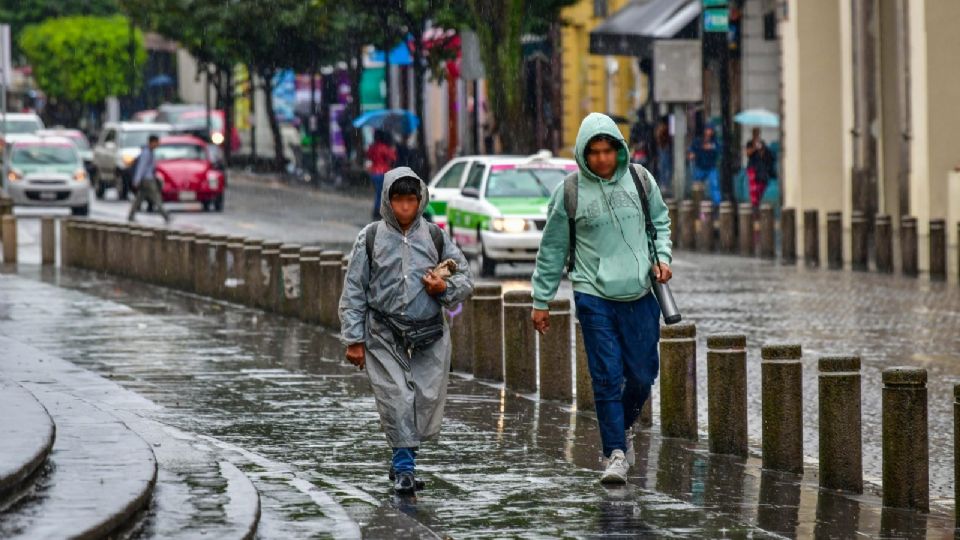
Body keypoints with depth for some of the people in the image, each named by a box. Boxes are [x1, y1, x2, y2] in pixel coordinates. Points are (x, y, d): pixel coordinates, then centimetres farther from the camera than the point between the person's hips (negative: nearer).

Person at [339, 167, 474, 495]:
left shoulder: (435, 237, 7)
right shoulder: (371, 237, 2)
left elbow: (465, 279, 14)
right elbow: (354, 291, 4)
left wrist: (445, 288, -8)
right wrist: (353, 340, 0)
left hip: (429, 334, 2)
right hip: (384, 335, -1)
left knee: (428, 399, -3)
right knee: (395, 400, -10)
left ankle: (403, 457, 19)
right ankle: (404, 467, 0)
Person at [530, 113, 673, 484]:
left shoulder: (639, 179, 3)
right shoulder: (569, 192, -3)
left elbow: (660, 221, 18)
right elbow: (552, 248, 5)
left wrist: (663, 256, 0)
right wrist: (541, 300, 8)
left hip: (640, 294, 2)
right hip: (594, 296, -2)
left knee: (642, 375, 7)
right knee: (607, 377, -8)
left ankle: (625, 425, 35)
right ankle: (615, 453, -2)